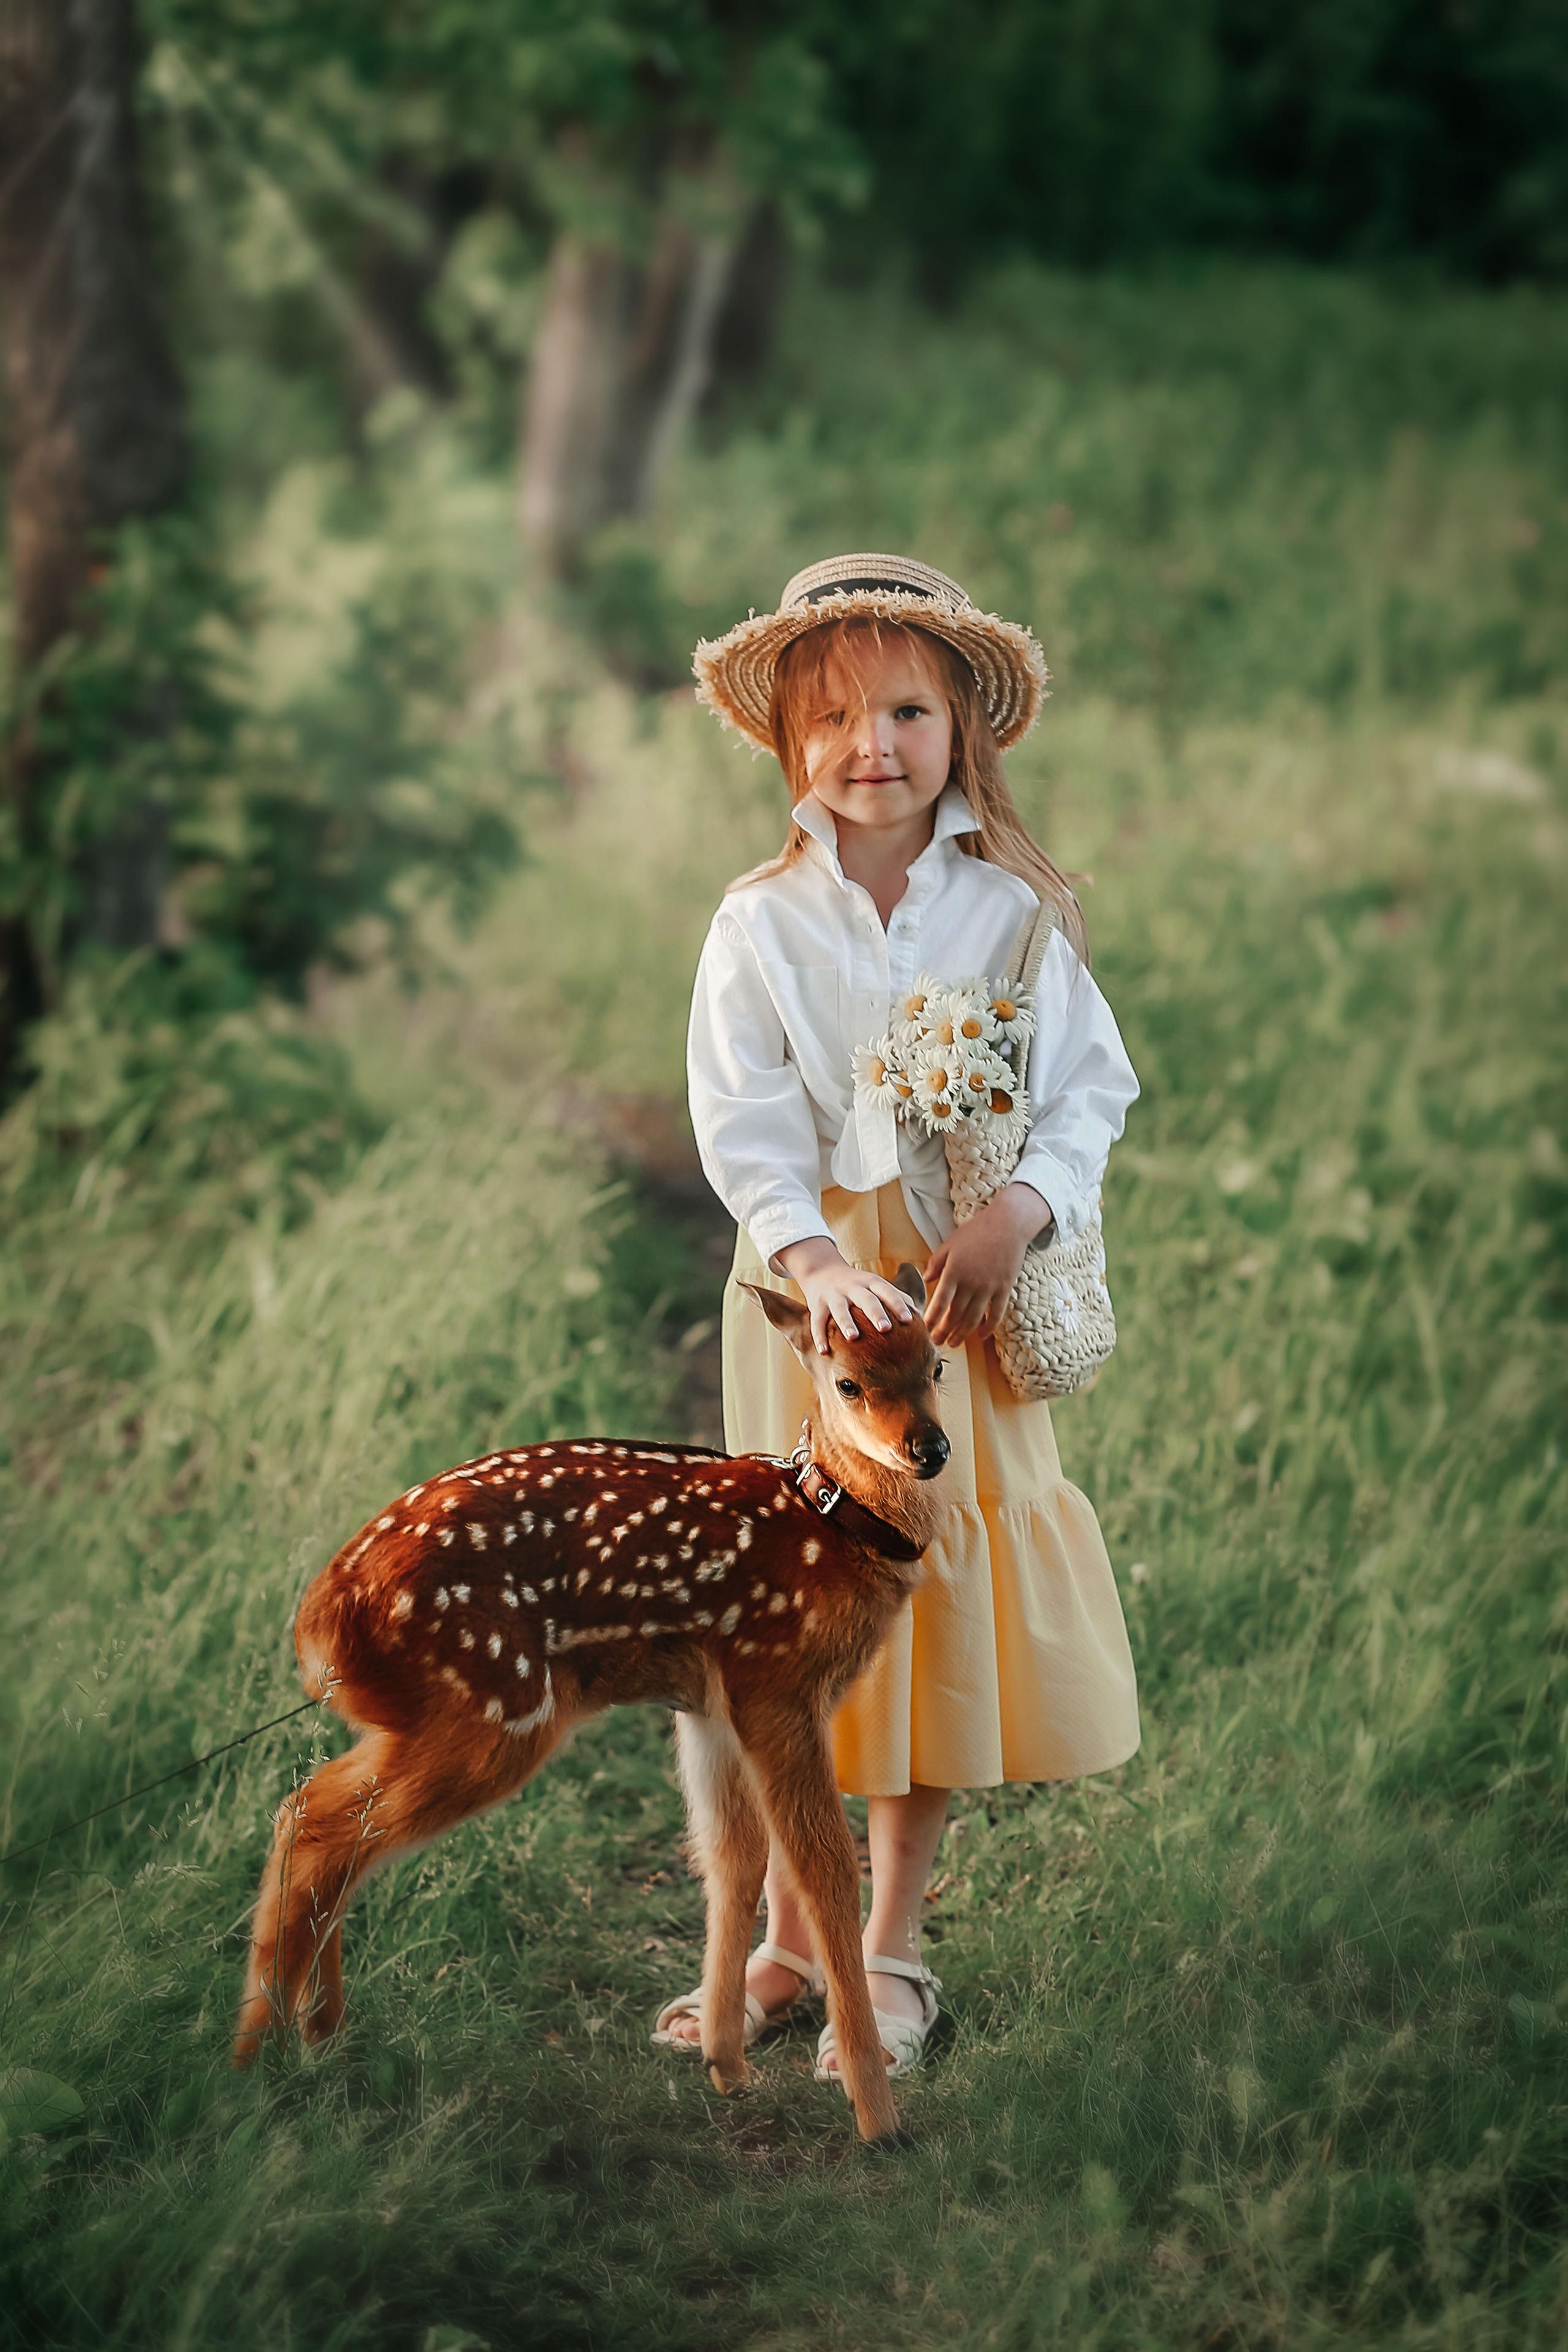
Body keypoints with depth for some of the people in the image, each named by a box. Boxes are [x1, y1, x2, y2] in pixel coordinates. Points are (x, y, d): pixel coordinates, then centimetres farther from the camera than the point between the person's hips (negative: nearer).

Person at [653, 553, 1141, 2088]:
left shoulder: (1015, 914, 0)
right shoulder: (761, 926, -2)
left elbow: (1087, 1087, -1)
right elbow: (745, 1129, -8)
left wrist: (1020, 1215, -18)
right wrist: (816, 1260, -24)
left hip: (969, 1294, 0)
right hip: (808, 1290, 0)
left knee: (939, 1592, 3)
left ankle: (893, 1950, 15)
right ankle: (785, 1940, 18)